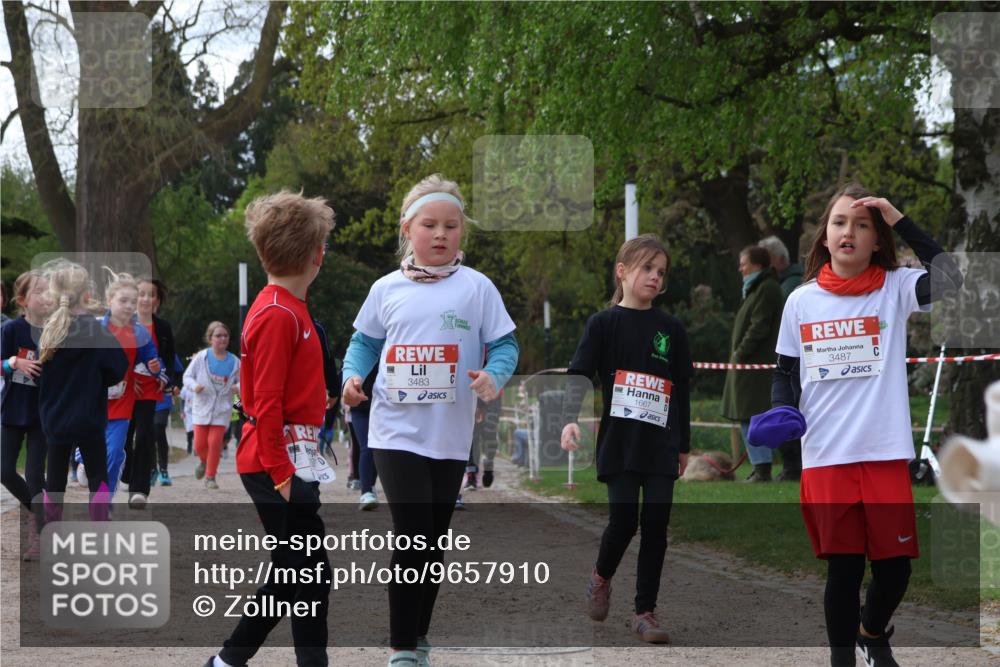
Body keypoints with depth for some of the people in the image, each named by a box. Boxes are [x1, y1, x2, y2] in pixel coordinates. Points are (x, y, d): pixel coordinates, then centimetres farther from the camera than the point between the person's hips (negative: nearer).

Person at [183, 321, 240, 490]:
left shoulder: (234, 361, 0)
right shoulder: (201, 357, -4)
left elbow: (241, 381, 9)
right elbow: (187, 376, 1)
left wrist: (238, 388, -14)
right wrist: (194, 386, -20)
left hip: (222, 408, 0)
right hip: (202, 407, 0)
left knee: (215, 441, -8)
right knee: (200, 444, -1)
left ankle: (210, 477, 7)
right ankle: (204, 461, 35)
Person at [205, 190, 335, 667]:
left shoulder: (288, 308, 13)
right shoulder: (278, 315, -16)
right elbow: (266, 405, -19)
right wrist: (281, 473, -19)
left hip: (288, 460, 10)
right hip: (280, 461, -10)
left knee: (293, 572, 15)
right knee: (311, 574, -5)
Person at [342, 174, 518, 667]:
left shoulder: (476, 288, -1)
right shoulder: (387, 289, 3)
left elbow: (505, 344, -1)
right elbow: (364, 343, 13)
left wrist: (494, 375, -22)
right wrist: (352, 376, -6)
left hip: (450, 437, 1)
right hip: (397, 432, -1)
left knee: (435, 543, 11)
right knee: (412, 538, -11)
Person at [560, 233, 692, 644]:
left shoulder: (671, 329, 9)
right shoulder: (604, 324, 1)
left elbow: (682, 390, 13)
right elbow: (579, 374, -7)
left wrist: (684, 446, 14)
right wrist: (570, 421, -23)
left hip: (661, 445, 2)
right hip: (619, 442, -2)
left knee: (656, 526, -1)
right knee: (624, 520, -7)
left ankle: (645, 611, 8)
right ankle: (601, 577, 24)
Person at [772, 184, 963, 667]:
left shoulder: (894, 289, 0)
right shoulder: (801, 301, 5)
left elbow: (950, 280, -18)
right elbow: (785, 373, 13)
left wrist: (901, 222, -17)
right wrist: (783, 414, -7)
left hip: (885, 452, 0)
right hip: (825, 458, 0)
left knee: (895, 565, 3)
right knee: (843, 568, 3)